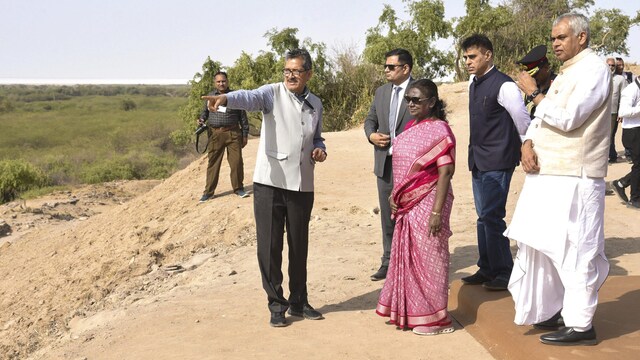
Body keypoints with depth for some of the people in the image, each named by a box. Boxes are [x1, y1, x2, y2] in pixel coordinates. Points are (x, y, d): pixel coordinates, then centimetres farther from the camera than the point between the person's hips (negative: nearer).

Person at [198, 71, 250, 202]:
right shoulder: (210, 96, 12)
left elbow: (243, 117, 8)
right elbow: (205, 111, 25)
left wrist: (245, 134, 6)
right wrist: (201, 120, 3)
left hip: (233, 133, -2)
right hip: (215, 134, 2)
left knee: (236, 162, -3)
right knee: (213, 163, 4)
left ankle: (238, 188, 14)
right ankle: (209, 192, 12)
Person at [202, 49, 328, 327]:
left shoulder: (315, 104, 11)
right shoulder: (273, 93, -4)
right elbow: (250, 97, -26)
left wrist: (320, 150, 3)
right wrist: (226, 98, -47)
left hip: (302, 186, 4)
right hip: (269, 183, -4)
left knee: (299, 246, 12)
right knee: (269, 246, 0)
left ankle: (299, 302, 28)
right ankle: (276, 305, 14)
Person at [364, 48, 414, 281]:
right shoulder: (381, 92, 13)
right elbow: (370, 120, 20)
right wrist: (372, 135, -2)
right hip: (385, 164, 6)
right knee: (387, 216, 11)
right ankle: (388, 261, 21)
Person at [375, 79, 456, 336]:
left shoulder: (439, 130, -12)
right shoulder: (410, 128, 11)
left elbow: (445, 173, -16)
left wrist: (437, 211, -21)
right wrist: (394, 195, 8)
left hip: (427, 203, -7)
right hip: (407, 205, 7)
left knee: (428, 257, 2)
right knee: (407, 256, 13)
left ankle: (432, 318, 15)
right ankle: (409, 311, 28)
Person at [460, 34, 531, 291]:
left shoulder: (504, 86, -15)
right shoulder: (473, 83, 10)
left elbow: (524, 124, -11)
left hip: (497, 163, -8)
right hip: (478, 161, 8)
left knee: (492, 216, -9)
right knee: (484, 217, 13)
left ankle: (504, 273, 1)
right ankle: (486, 270, 21)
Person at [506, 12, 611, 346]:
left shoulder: (594, 69, -9)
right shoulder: (566, 74, 19)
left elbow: (568, 119, -19)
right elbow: (540, 118, 17)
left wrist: (534, 93, -9)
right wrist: (527, 143, -3)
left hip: (573, 180, -9)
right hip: (547, 175, 9)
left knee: (573, 251, -5)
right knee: (545, 245, 14)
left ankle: (580, 325, 3)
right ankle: (553, 310, 27)